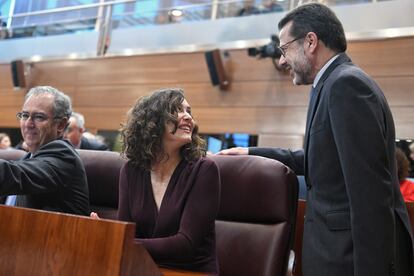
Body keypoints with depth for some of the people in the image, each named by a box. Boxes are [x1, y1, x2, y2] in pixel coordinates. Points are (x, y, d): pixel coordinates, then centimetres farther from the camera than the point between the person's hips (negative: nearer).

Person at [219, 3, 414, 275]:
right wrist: (252, 154, 22)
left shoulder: (346, 83, -18)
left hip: (355, 254, -9)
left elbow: (371, 191, -24)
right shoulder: (339, 83, 13)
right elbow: (319, 159, 22)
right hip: (345, 248, 9)